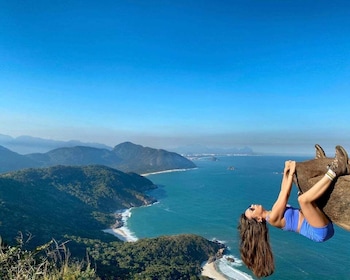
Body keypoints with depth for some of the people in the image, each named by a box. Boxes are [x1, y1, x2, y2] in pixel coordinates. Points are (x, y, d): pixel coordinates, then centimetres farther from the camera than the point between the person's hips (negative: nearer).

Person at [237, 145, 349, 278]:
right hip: (320, 231, -10)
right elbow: (285, 195, -14)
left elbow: (282, 193, 18)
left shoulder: (273, 213, 14)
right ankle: (333, 171, -23)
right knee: (303, 198, -36)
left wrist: (286, 172, 13)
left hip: (322, 226, 10)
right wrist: (291, 173, -5)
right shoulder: (273, 218, -15)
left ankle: (330, 168, -2)